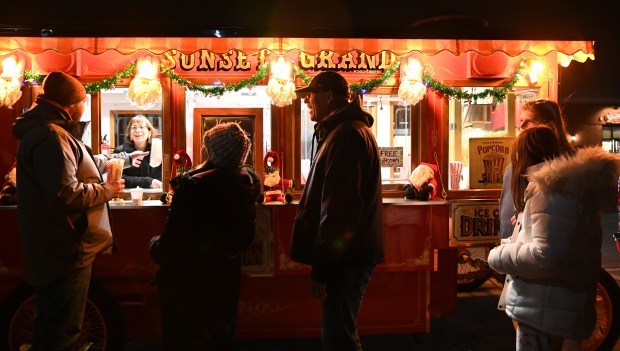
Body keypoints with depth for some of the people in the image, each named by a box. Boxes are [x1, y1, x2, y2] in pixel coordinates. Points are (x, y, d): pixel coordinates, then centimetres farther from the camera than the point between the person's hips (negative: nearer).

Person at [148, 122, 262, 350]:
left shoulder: (193, 185, -27)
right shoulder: (249, 182, -7)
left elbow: (173, 243, -22)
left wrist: (154, 246, -2)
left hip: (189, 278, -6)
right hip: (227, 274, 6)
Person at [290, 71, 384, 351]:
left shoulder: (345, 136, -17)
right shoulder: (349, 130, 18)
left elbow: (338, 208, -24)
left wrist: (321, 269, -21)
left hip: (344, 260, -11)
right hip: (349, 256, 11)